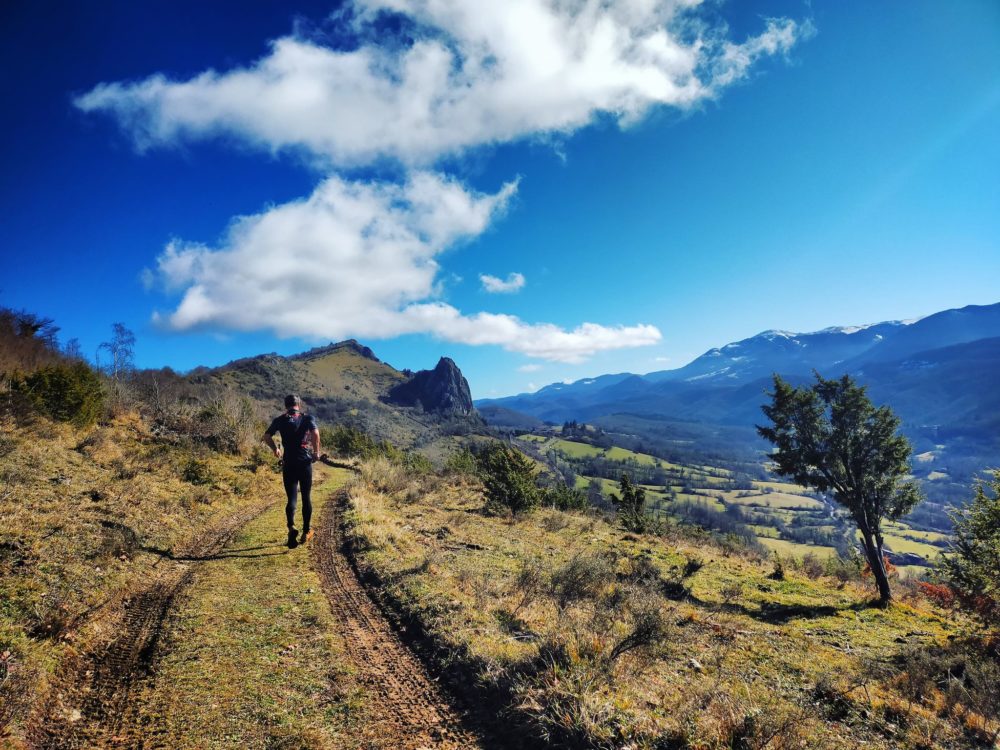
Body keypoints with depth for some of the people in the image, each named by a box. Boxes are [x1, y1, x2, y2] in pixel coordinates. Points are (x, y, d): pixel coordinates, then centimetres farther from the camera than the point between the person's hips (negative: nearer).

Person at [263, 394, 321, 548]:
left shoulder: (280, 420, 5)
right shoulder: (307, 418, -1)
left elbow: (266, 437, -3)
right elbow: (315, 433, -19)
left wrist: (275, 449, 14)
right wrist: (316, 451, -6)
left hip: (288, 464, 1)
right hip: (305, 462, -1)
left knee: (291, 498, 4)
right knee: (306, 498, 12)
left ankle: (291, 527, -21)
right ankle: (306, 532, 19)